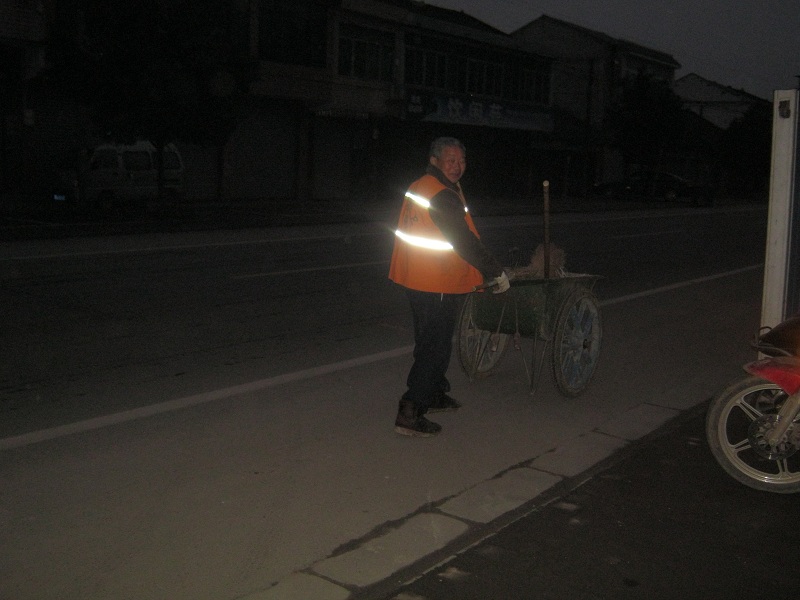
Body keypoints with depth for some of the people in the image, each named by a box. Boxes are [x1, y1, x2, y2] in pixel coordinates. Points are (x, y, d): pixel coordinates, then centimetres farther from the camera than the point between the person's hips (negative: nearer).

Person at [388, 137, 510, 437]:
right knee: (436, 347, -4)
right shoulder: (443, 195, -20)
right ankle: (409, 414, -4)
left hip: (416, 280, 10)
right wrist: (497, 273, -13)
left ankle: (435, 395, 40)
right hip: (437, 286, -10)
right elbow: (466, 243, -22)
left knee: (430, 342, 23)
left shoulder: (419, 187, 13)